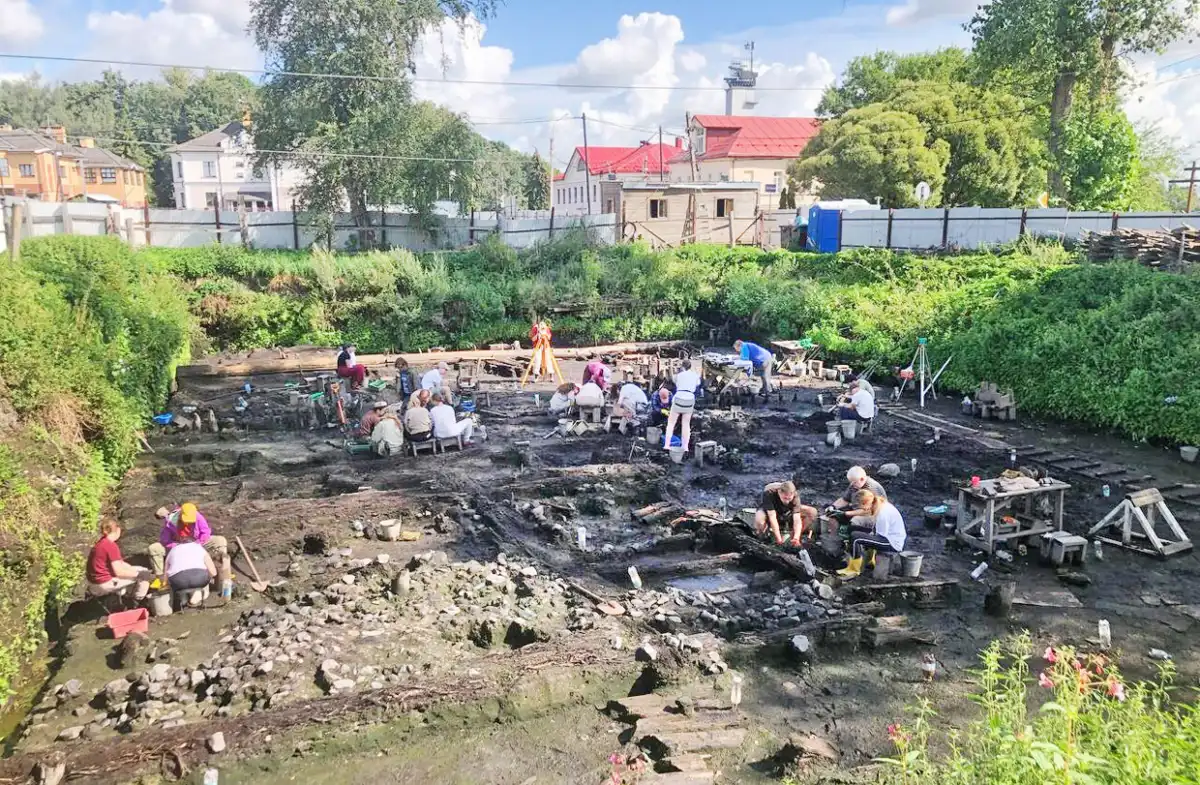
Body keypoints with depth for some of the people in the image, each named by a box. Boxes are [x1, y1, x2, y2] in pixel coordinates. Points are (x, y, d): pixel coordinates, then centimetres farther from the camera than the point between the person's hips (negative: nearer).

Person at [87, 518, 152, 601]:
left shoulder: (100, 543, 7)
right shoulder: (111, 546, -21)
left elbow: (119, 563, 12)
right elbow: (119, 572, -21)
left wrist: (135, 570, 8)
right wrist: (138, 574, -13)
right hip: (105, 584, -10)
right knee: (144, 575, -4)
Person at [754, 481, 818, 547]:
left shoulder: (795, 496, -27)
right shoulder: (769, 493, -36)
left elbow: (797, 519, -31)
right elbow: (772, 517, -37)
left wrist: (796, 538, -45)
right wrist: (779, 539, -40)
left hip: (785, 513, 4)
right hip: (768, 511, -4)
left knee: (812, 512, -17)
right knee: (759, 520, -42)